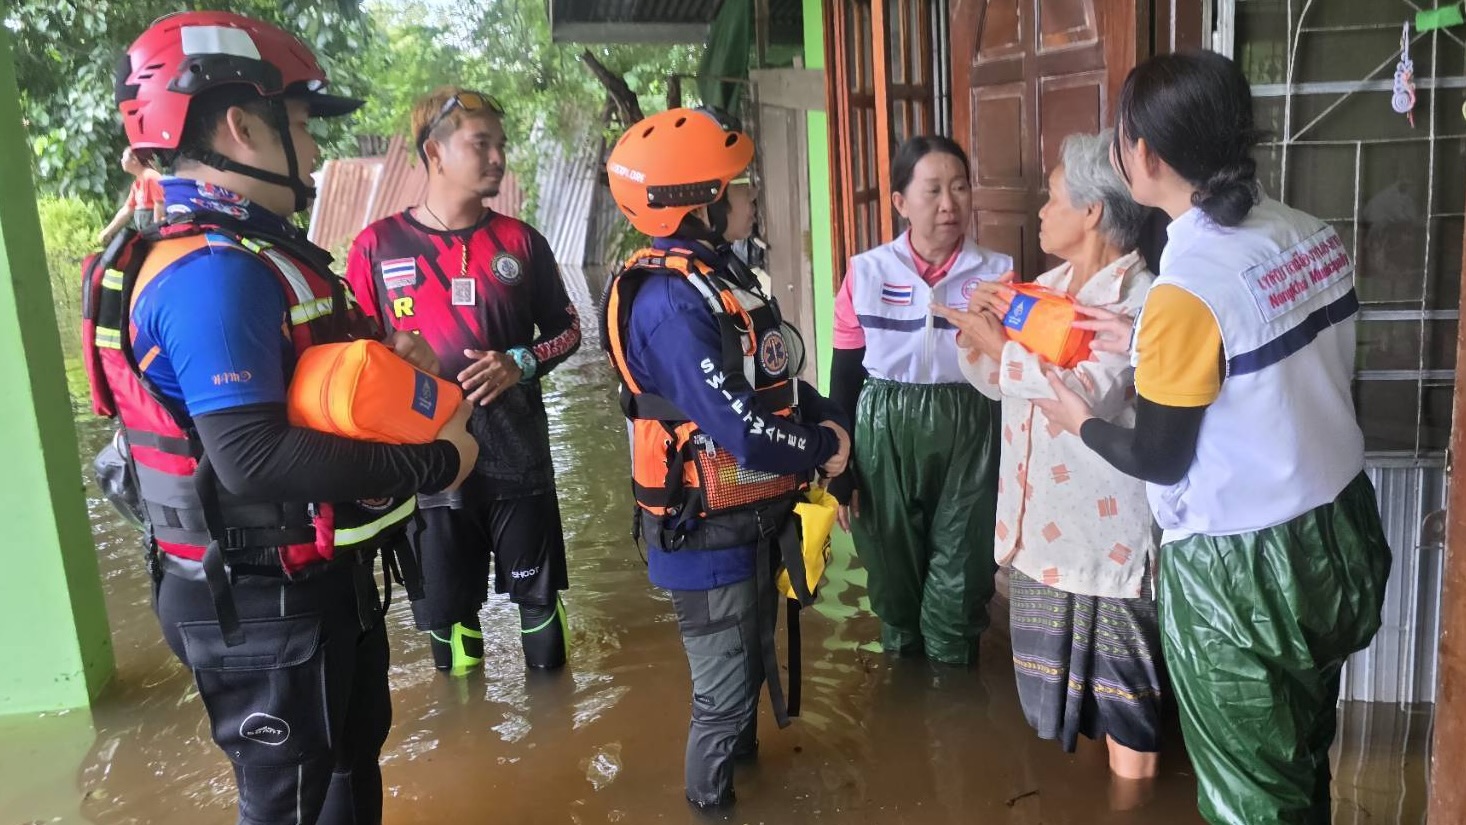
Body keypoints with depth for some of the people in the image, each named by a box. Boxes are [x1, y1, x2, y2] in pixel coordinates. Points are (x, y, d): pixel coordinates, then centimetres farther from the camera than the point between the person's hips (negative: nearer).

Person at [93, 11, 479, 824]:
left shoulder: (246, 250, 7)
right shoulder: (213, 271, -26)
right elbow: (254, 459, -35)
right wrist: (431, 464, -26)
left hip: (319, 580, 10)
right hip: (267, 602, -10)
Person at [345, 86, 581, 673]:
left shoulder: (520, 241, 2)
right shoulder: (378, 245, -4)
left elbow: (566, 329, 9)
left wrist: (520, 363, -9)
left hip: (518, 454, 1)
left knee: (538, 593, 13)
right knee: (448, 609, 13)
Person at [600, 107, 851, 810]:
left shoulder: (723, 273, 7)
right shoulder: (669, 301, -26)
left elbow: (776, 379, 14)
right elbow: (741, 429, -29)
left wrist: (830, 418, -3)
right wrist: (825, 448, -13)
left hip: (753, 520, 10)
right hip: (708, 534, -9)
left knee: (750, 666, 27)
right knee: (724, 694, 8)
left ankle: (743, 763, 50)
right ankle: (712, 802, 31)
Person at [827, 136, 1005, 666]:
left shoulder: (997, 273, -2)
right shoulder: (867, 273, -3)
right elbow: (844, 377, 2)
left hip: (969, 432, 0)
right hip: (885, 432, 1)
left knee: (959, 575, 7)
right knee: (894, 567, 13)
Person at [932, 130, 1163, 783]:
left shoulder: (1141, 298, -15)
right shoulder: (1049, 284, 9)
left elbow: (1087, 391, -30)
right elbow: (995, 381, 13)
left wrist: (995, 342, -22)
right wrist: (982, 324, -6)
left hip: (1110, 530, -8)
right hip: (1042, 524, 8)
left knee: (1124, 701, 6)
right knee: (1059, 676, 21)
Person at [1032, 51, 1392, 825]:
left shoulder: (1187, 288, -24)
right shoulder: (1315, 236, -2)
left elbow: (1159, 461, -14)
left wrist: (1081, 422, 4)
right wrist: (1159, 347, 14)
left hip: (1240, 567, -8)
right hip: (1339, 530, 8)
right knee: (1303, 761, 27)